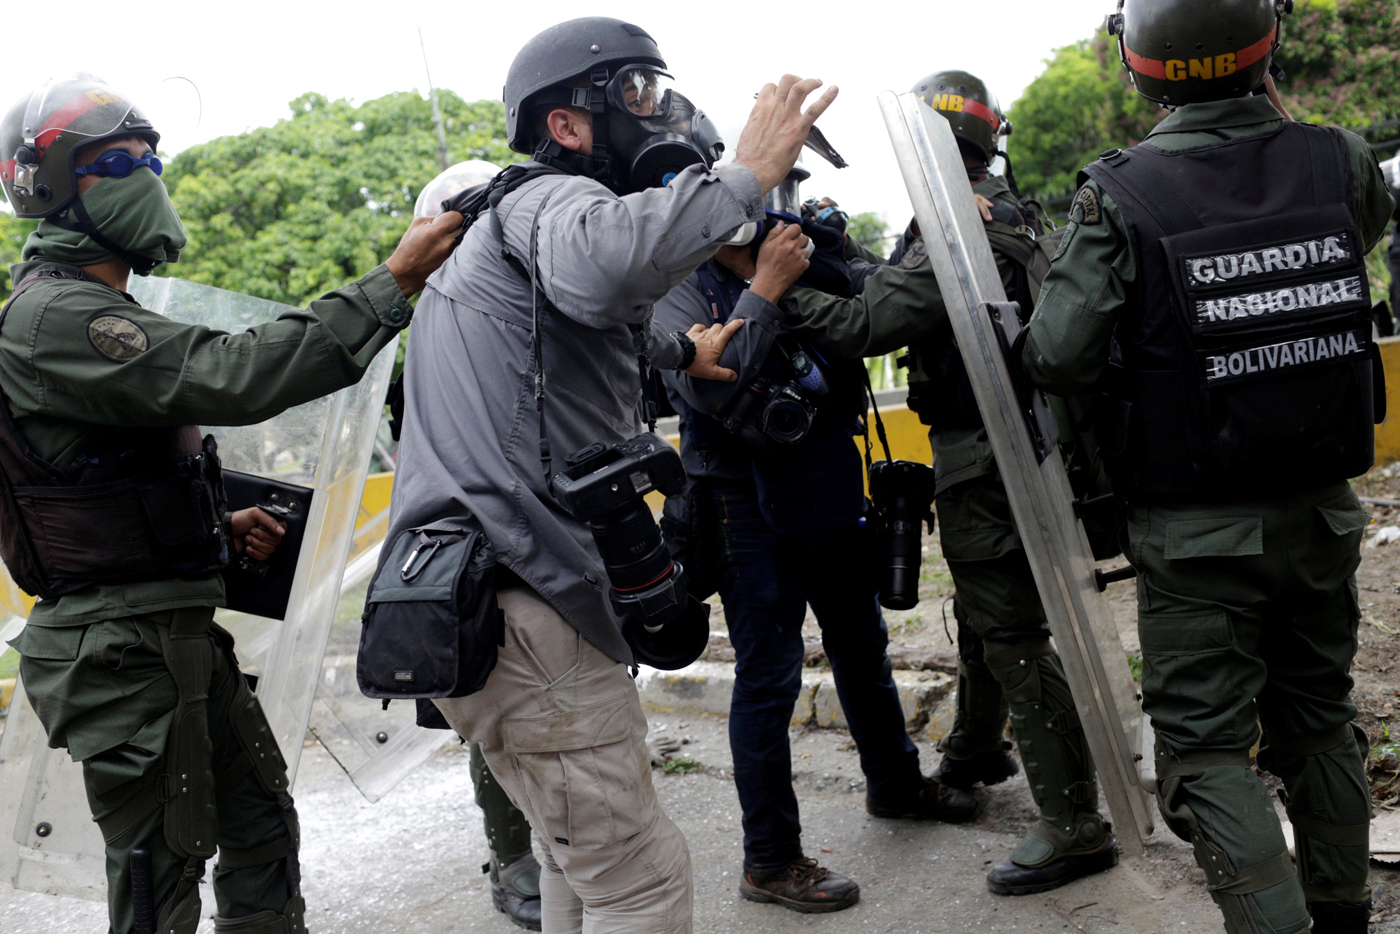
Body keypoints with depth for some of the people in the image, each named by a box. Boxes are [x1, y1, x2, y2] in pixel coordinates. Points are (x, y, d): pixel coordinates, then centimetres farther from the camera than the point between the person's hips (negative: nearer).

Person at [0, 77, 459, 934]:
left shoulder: (94, 310, 17)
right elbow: (229, 378, -30)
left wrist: (218, 524, 8)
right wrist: (394, 283, -30)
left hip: (181, 630, 10)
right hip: (122, 645, -10)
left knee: (260, 825, 17)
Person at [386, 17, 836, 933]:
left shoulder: (517, 215, 26)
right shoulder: (550, 198, -8)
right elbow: (601, 264, -35)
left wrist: (678, 351, 60)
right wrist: (746, 175, -25)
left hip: (473, 605, 11)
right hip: (523, 607, -11)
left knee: (583, 859, 24)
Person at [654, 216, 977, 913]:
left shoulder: (811, 275, 6)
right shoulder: (685, 293, -9)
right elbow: (709, 387, -24)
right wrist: (765, 291, -24)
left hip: (831, 495, 6)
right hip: (750, 509, -6)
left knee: (863, 647, 21)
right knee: (768, 678, -1)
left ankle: (895, 783, 44)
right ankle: (769, 862, 12)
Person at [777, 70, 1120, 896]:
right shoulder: (1008, 213, 12)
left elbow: (867, 326, -27)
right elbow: (896, 298, 13)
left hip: (983, 457, -11)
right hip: (1008, 446, 11)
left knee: (1013, 636, -5)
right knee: (982, 611, 25)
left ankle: (1075, 826, 2)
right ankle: (975, 752, 45)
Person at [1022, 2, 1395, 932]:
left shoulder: (1120, 194, -16)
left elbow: (1057, 358, -18)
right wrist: (1277, 120, 23)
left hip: (1197, 532, -5)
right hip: (1323, 509, 5)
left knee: (1208, 748, 4)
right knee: (1320, 720, 22)